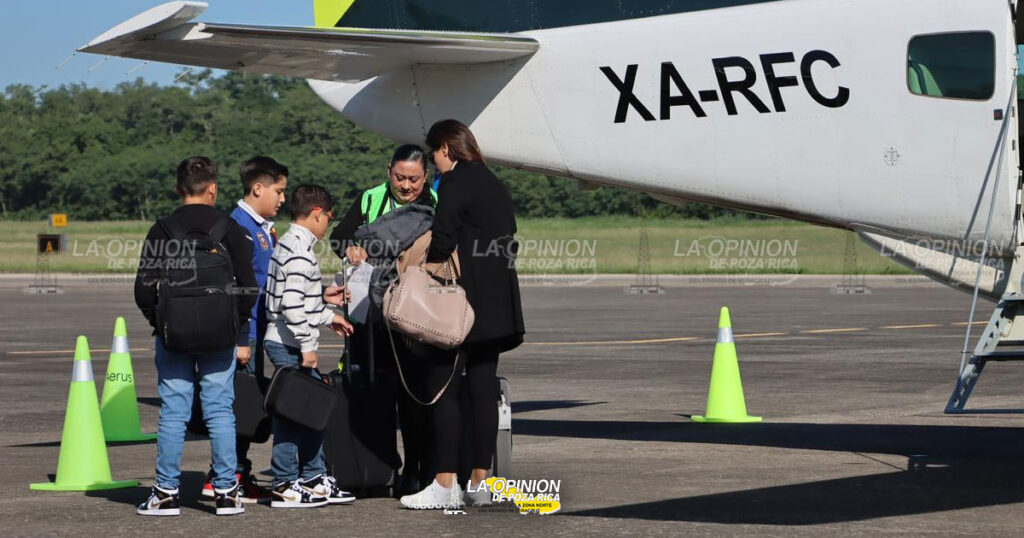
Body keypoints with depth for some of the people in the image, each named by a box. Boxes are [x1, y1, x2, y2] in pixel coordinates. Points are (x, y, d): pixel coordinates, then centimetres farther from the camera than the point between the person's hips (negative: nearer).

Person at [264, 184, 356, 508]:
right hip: (290, 346, -10)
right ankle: (285, 486, -1)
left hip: (284, 344, 10)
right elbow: (291, 305, -24)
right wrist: (307, 346, -21)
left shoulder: (288, 244, 15)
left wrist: (326, 311, 26)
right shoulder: (300, 251, -17)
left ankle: (314, 480, 22)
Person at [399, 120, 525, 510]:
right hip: (497, 303, 9)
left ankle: (445, 484, -8)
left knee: (442, 388, -5)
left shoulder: (455, 182, -8)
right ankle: (480, 482, 8)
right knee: (483, 387, 7)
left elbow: (442, 243, -15)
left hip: (462, 299, -8)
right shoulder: (496, 186, 18)